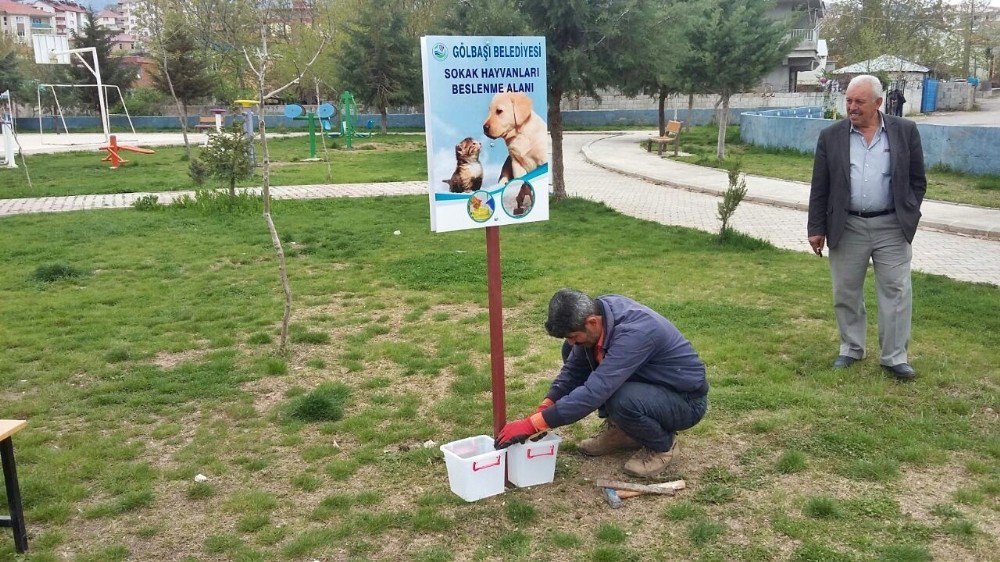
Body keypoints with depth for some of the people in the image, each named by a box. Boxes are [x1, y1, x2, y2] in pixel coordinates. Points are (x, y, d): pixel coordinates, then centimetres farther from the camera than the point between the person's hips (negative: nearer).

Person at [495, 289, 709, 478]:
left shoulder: (634, 333, -36)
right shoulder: (594, 311, -12)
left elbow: (594, 393, -40)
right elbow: (574, 368, -1)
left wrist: (532, 425, -38)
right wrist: (544, 407, -14)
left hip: (686, 402, -7)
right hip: (646, 382, 8)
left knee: (620, 401, -38)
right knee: (571, 353, -3)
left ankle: (663, 444, -5)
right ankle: (619, 429, 7)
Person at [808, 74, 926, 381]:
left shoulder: (905, 131, 0)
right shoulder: (831, 136, 0)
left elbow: (917, 180, 6)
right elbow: (819, 188, 2)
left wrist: (909, 217, 0)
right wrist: (816, 228, 0)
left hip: (891, 228, 0)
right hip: (846, 228, 1)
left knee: (896, 292, 2)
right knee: (846, 293, 9)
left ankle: (895, 357, 11)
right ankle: (851, 348, 25)